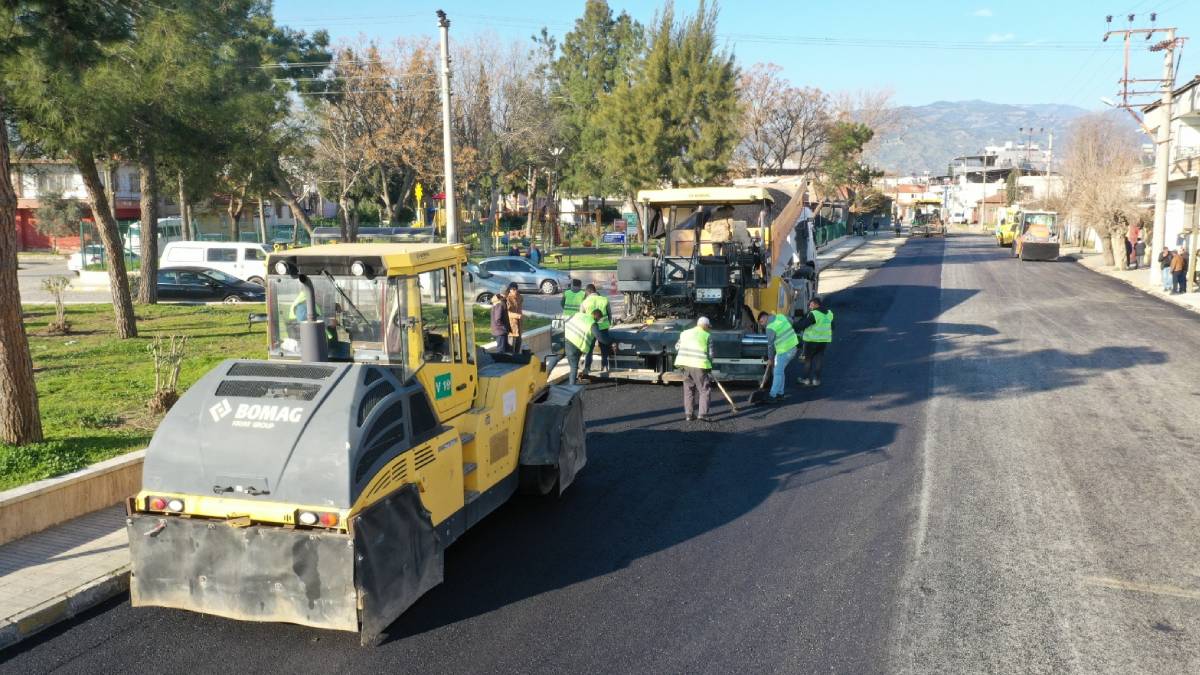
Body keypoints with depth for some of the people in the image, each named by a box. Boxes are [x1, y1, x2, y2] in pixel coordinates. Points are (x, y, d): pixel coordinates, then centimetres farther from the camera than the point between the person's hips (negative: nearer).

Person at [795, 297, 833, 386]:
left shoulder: (813, 314, -17)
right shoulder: (829, 313, 7)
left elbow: (803, 325, -19)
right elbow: (832, 327, 18)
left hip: (812, 340, -6)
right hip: (824, 340, 6)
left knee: (808, 359, 7)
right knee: (818, 360, 12)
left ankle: (807, 379, 12)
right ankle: (816, 379, 12)